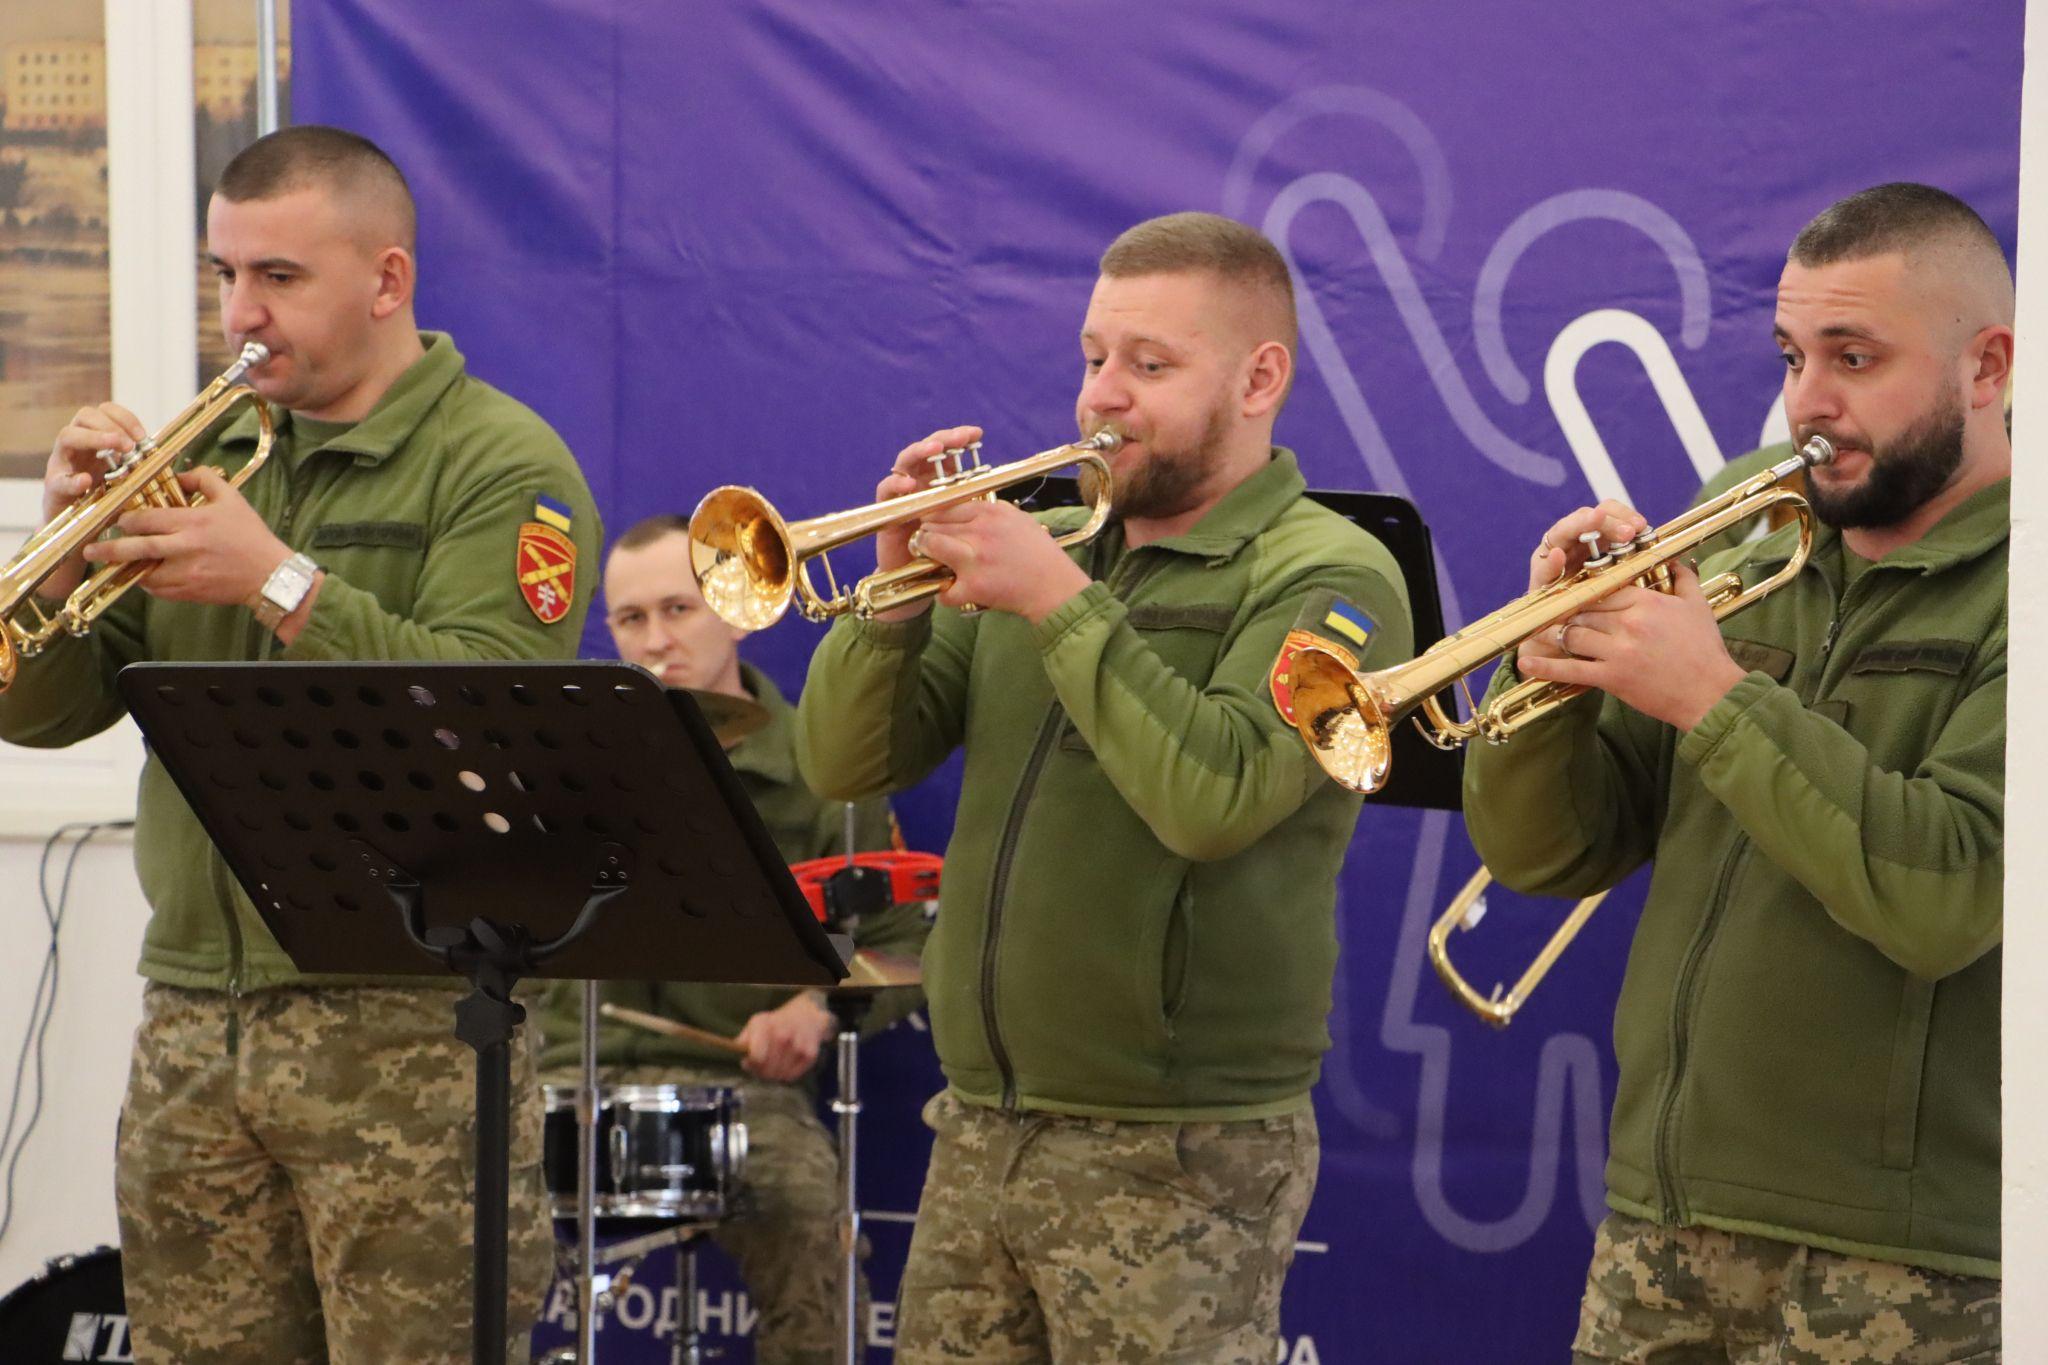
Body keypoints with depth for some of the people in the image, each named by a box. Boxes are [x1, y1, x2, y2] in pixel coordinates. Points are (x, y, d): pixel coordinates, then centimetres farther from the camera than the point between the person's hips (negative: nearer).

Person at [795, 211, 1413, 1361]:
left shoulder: (1327, 575, -7)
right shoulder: (1041, 546, 13)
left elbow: (1215, 798, -23)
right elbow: (846, 764, 7)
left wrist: (1061, 602, -20)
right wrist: (902, 593, -9)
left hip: (1179, 1164, -6)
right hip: (980, 1132, 6)